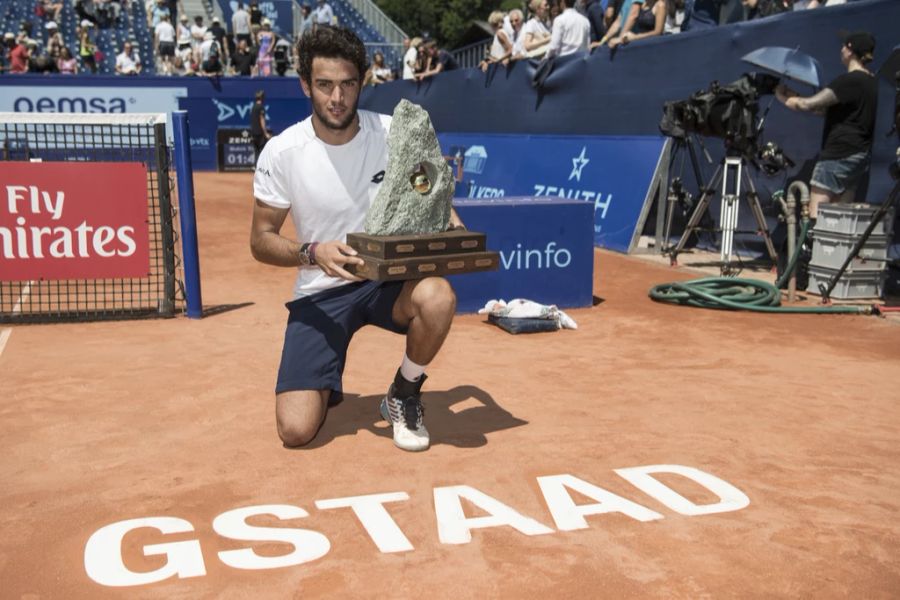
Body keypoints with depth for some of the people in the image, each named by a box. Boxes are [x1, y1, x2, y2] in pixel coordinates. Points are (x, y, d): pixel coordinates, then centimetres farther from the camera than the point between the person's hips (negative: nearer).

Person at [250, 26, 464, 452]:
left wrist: (454, 230, -13)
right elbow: (261, 241, -4)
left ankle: (404, 396, -5)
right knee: (295, 429, -15)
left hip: (389, 279, 1)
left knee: (438, 298, -36)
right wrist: (313, 253, -24)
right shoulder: (281, 152, -11)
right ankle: (324, 379, 24)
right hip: (320, 293, -1)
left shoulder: (394, 133, -7)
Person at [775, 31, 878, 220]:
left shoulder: (850, 81, -14)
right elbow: (827, 108, 16)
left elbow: (809, 105, -19)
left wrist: (788, 99, -1)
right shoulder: (871, 82, 15)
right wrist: (795, 96, 11)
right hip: (860, 154, 9)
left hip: (838, 154, -9)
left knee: (816, 213, -10)